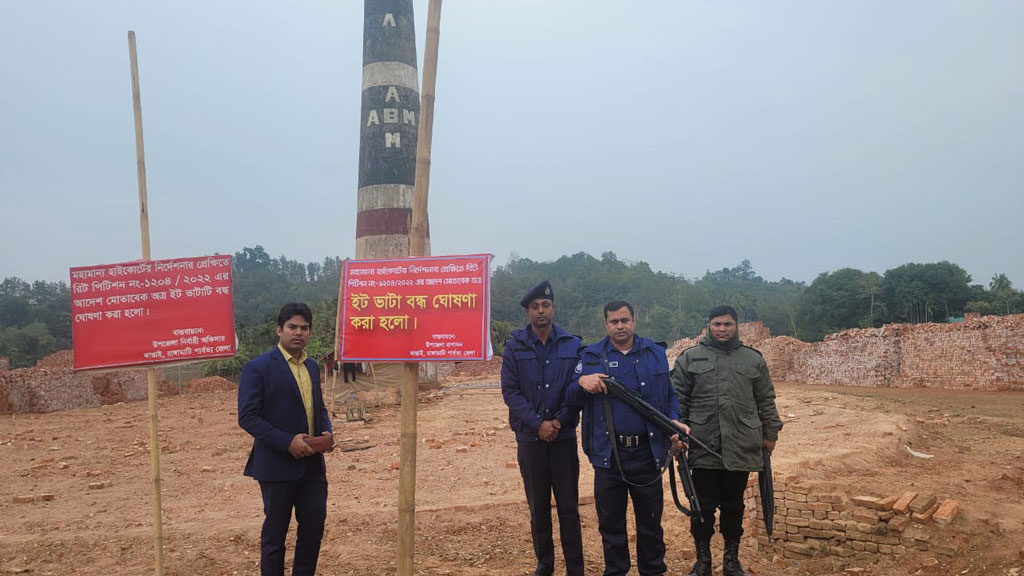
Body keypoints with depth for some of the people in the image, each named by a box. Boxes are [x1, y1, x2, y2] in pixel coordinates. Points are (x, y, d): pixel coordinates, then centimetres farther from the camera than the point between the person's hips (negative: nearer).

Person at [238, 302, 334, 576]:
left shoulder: (312, 366, 11)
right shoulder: (258, 367, -10)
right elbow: (247, 417, -14)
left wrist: (326, 431, -1)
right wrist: (287, 442, -21)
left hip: (312, 464, 6)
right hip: (277, 466, -6)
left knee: (313, 530, 11)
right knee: (274, 535, 8)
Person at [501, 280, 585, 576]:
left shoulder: (572, 345, 1)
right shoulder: (514, 346, 0)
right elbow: (510, 391, -5)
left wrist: (559, 421, -10)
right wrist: (538, 424, -13)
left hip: (564, 437, 0)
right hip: (530, 438, 0)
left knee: (568, 507, 3)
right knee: (538, 507, 11)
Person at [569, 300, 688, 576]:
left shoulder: (656, 354, 6)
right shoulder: (591, 356, 4)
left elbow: (670, 395, 9)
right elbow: (572, 398, 0)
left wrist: (674, 420, -10)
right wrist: (582, 381, -20)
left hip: (648, 453, 0)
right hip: (608, 453, 0)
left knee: (650, 520, 13)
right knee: (610, 522, 12)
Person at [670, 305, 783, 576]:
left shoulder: (754, 359, 9)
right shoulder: (690, 358, 3)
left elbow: (766, 401, 13)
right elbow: (677, 399, 3)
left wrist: (770, 433, 11)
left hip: (741, 449, 2)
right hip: (702, 447, -1)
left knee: (734, 506, 13)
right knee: (702, 506, 6)